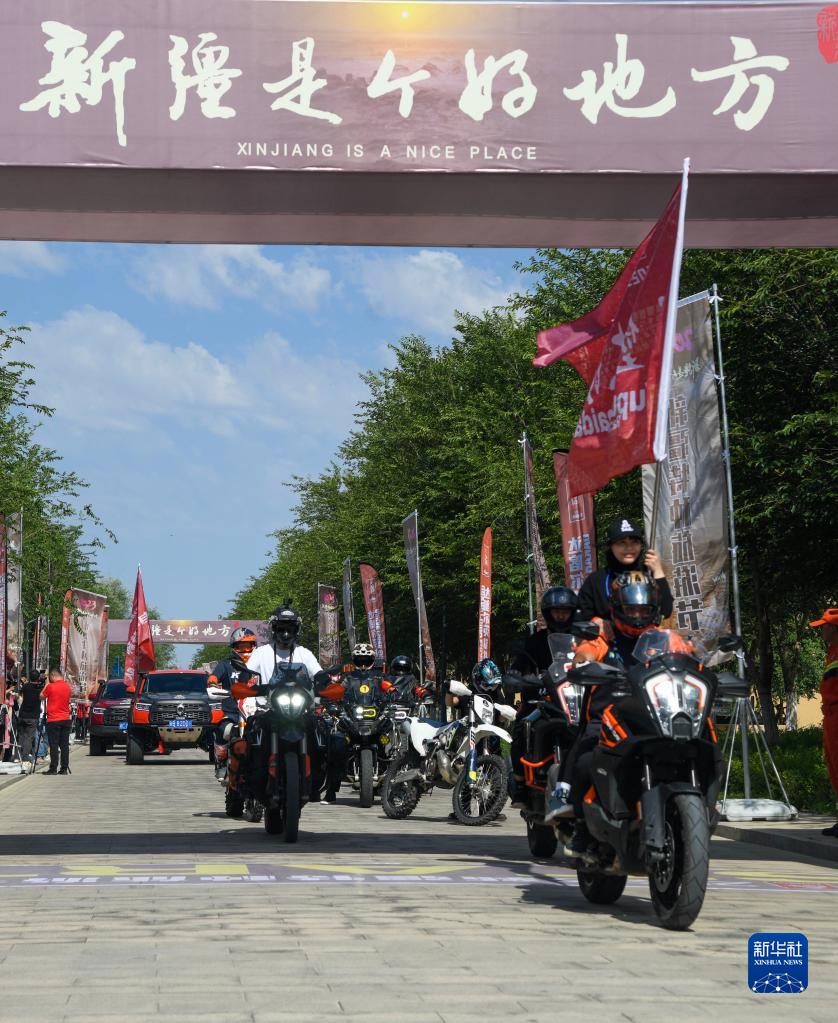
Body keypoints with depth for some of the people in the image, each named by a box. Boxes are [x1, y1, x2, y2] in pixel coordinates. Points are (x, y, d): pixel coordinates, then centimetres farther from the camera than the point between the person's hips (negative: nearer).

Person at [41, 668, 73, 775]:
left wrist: (46, 684, 8)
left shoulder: (50, 686, -11)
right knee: (64, 745, 6)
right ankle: (64, 768, 5)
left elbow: (42, 696, 2)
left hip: (53, 720, -5)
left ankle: (53, 768, -3)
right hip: (66, 719, 5)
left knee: (54, 745, -2)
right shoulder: (68, 687, 5)